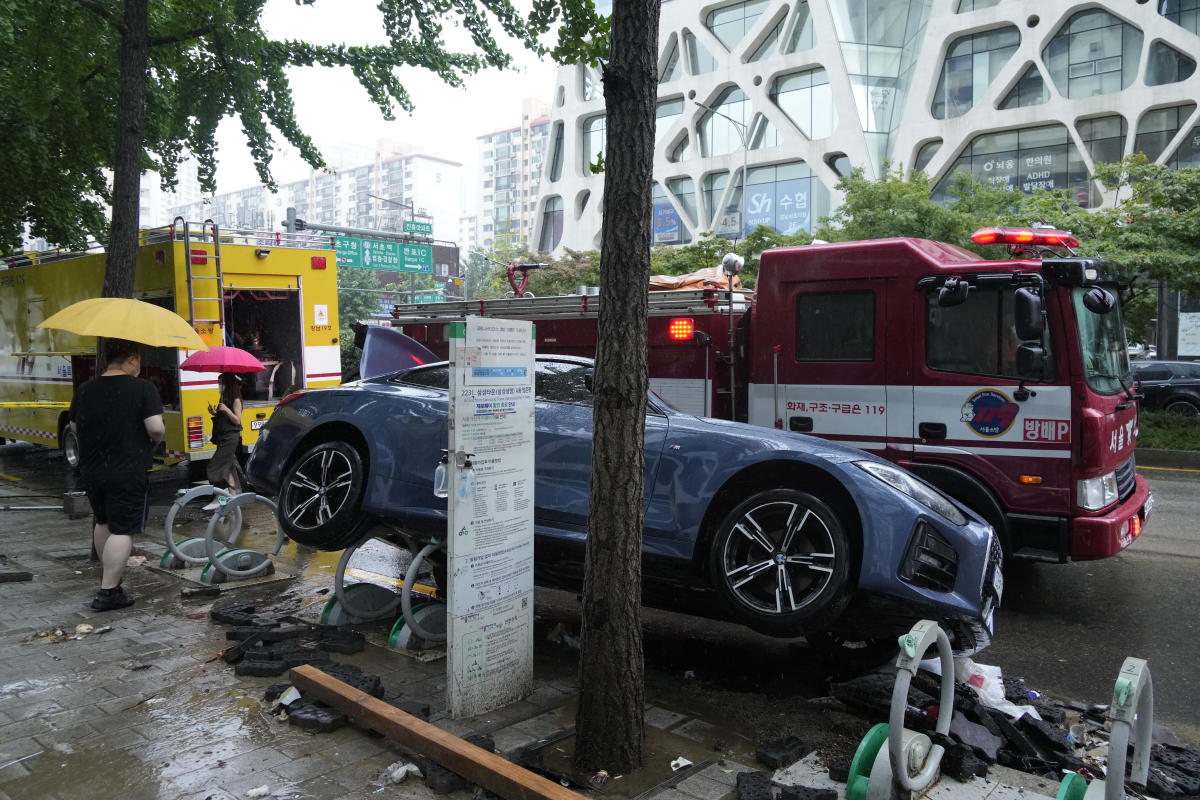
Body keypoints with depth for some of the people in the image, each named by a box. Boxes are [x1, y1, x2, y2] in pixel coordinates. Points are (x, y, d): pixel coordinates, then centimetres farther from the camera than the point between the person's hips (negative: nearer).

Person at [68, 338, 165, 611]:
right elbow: (156, 428, -22)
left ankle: (110, 577, 39)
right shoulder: (143, 389, -14)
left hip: (91, 472, 6)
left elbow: (75, 427, 13)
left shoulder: (84, 390, 3)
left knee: (103, 523, 24)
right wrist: (155, 440, -1)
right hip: (128, 474, -6)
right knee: (123, 531, 0)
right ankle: (107, 593, -2)